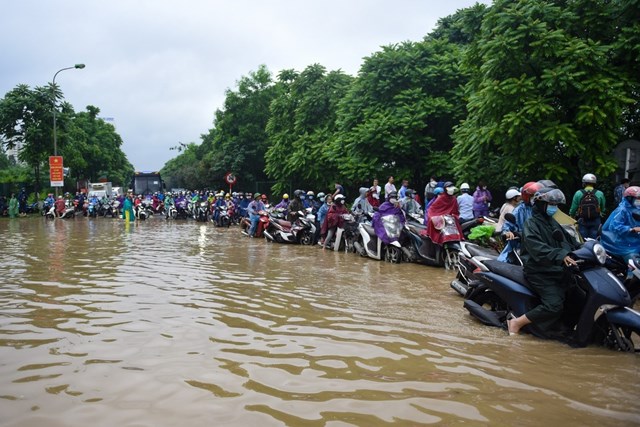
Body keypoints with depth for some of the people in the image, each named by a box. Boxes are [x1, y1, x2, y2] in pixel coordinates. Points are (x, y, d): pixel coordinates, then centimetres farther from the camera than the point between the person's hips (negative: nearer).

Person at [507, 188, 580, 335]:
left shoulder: (552, 223, 18)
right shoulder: (531, 224, -10)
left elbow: (569, 240, 23)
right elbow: (536, 248, -28)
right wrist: (560, 255, -42)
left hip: (558, 270, 9)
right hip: (540, 273, -9)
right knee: (554, 305, -24)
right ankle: (517, 323, -14)